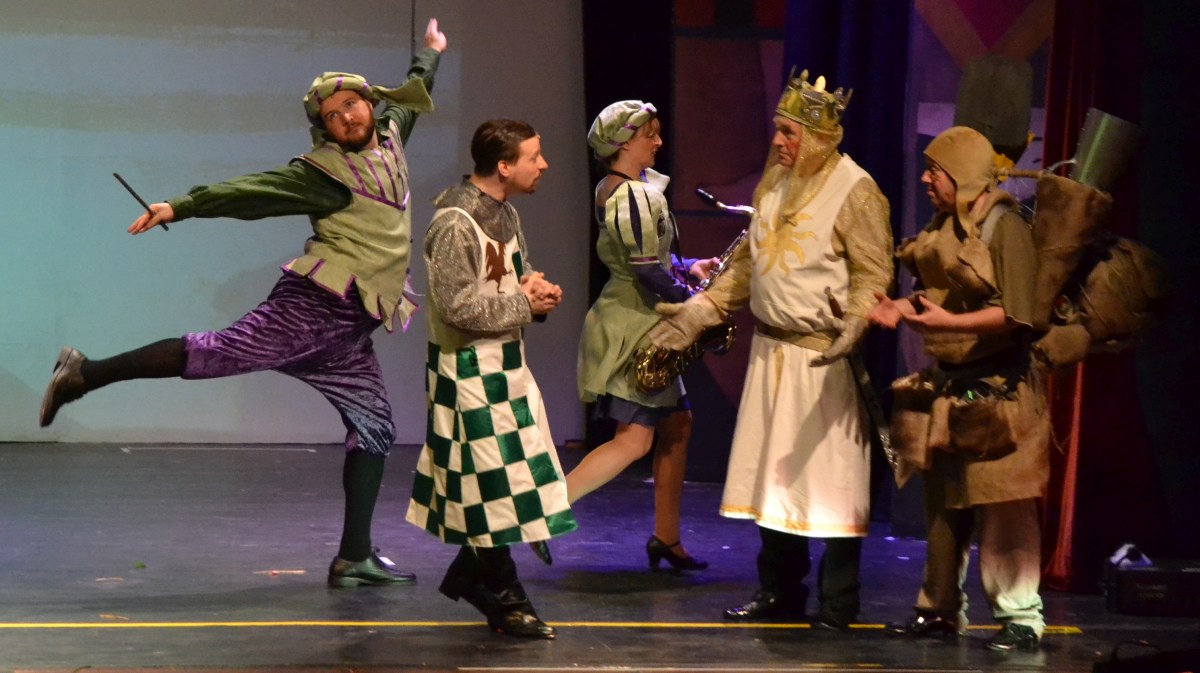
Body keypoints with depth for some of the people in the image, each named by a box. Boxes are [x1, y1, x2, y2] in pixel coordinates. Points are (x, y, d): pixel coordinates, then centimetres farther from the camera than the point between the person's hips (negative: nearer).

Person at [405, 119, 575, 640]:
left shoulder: (503, 212, 11)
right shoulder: (455, 222, -20)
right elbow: (458, 305, -25)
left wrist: (535, 290, 0)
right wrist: (523, 303, -17)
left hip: (505, 363, 10)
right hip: (469, 369, -10)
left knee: (510, 477, 12)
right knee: (492, 481, -3)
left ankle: (468, 574, 27)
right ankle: (505, 600, 7)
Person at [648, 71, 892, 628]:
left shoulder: (855, 193, -11)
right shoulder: (774, 182, 11)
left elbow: (873, 273, -14)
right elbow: (748, 261, 20)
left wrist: (854, 324, -32)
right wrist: (699, 310, 14)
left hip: (824, 357, -7)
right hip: (771, 351, 8)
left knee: (831, 479, -3)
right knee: (772, 473, 12)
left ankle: (838, 602, 7)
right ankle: (781, 592, 23)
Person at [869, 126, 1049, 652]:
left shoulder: (1003, 227, -12)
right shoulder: (942, 228, 11)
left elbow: (1017, 314, -18)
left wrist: (949, 322, -23)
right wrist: (902, 312, 1)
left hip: (996, 388, -8)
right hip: (946, 385, 8)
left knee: (1001, 507, -7)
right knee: (942, 504, 12)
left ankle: (1021, 617, -1)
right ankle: (941, 608, 20)